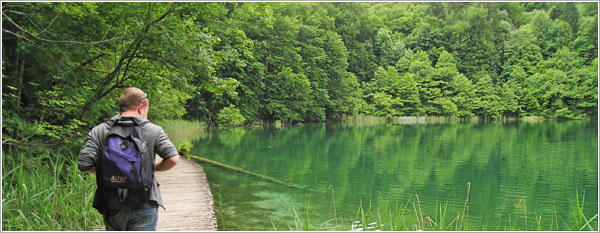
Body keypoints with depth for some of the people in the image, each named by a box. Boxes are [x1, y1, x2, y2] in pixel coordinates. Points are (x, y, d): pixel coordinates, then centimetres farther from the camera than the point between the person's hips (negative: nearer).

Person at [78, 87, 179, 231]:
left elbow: (84, 165, -7)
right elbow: (173, 159, -12)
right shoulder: (154, 130, -3)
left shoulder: (99, 131, 1)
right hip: (143, 206, -2)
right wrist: (153, 168, 7)